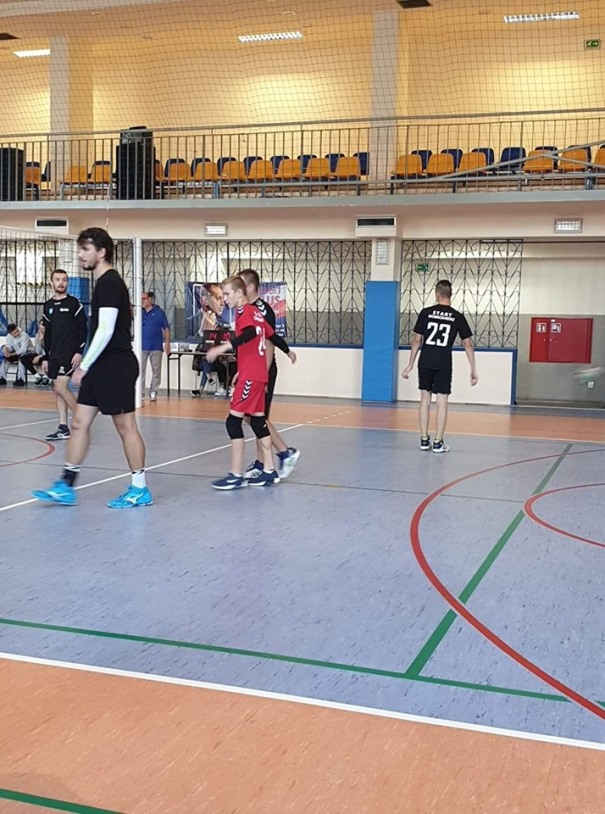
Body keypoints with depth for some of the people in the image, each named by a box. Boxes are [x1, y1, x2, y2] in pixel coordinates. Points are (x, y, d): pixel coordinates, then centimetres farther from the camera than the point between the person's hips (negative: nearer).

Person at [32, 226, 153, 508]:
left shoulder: (109, 283, -14)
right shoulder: (104, 282, 16)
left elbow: (105, 330, -21)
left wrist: (84, 366, -16)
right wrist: (86, 365, 21)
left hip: (115, 365, -10)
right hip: (102, 366, 10)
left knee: (125, 426, -2)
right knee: (79, 423, 9)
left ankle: (139, 490, 8)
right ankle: (65, 487, 14)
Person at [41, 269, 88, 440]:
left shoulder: (74, 303, -4)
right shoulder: (48, 306, 13)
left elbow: (83, 329, -7)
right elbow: (47, 333, 17)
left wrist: (79, 352, -15)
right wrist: (46, 357, 15)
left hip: (70, 353, -6)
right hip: (54, 354, 6)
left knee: (61, 387, -15)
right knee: (57, 390, 5)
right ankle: (63, 428, 9)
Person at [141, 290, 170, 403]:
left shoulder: (159, 312, 0)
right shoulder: (140, 312, 6)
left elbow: (166, 328, 1)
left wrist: (167, 343, -4)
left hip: (156, 347, -1)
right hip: (142, 346, 2)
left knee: (156, 371, 6)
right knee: (140, 370, 1)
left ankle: (153, 393, 15)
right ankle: (140, 394, 5)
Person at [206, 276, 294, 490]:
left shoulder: (244, 312, -10)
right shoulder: (255, 312, 16)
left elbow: (250, 333, -30)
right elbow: (271, 335, 25)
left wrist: (223, 348, -39)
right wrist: (287, 351, 42)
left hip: (250, 375, -10)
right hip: (259, 374, 10)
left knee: (234, 420, -9)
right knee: (258, 421, 13)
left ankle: (237, 476, -9)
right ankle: (269, 471, 17)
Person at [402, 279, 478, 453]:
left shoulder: (426, 312, 2)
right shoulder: (457, 317, 2)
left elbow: (416, 340, 4)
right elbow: (468, 344, 2)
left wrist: (410, 365, 11)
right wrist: (473, 370, 8)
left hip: (425, 362, 1)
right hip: (443, 364, -1)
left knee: (425, 399, 10)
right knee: (441, 401, 3)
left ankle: (424, 440, 12)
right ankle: (438, 442, 3)